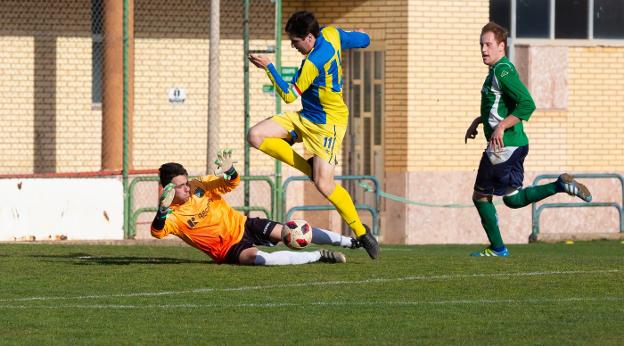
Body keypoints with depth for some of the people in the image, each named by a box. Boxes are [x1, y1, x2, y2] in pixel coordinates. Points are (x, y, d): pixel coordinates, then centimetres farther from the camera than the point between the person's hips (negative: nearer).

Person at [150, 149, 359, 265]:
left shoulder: (200, 186, -5)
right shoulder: (171, 215, -16)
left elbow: (233, 183, -1)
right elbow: (157, 232, -36)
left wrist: (229, 171, -25)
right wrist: (163, 208, -54)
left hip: (243, 226, 5)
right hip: (229, 250, -4)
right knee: (256, 257, -35)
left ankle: (350, 241, 3)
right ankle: (319, 256, -27)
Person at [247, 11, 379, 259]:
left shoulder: (313, 63, -28)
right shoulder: (331, 34, -4)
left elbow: (289, 95, -19)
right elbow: (362, 40, 12)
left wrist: (268, 67, -15)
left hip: (328, 124, -10)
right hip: (304, 117, 10)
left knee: (324, 184, -16)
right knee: (255, 136, -6)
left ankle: (361, 232, 0)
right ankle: (311, 169, 3)